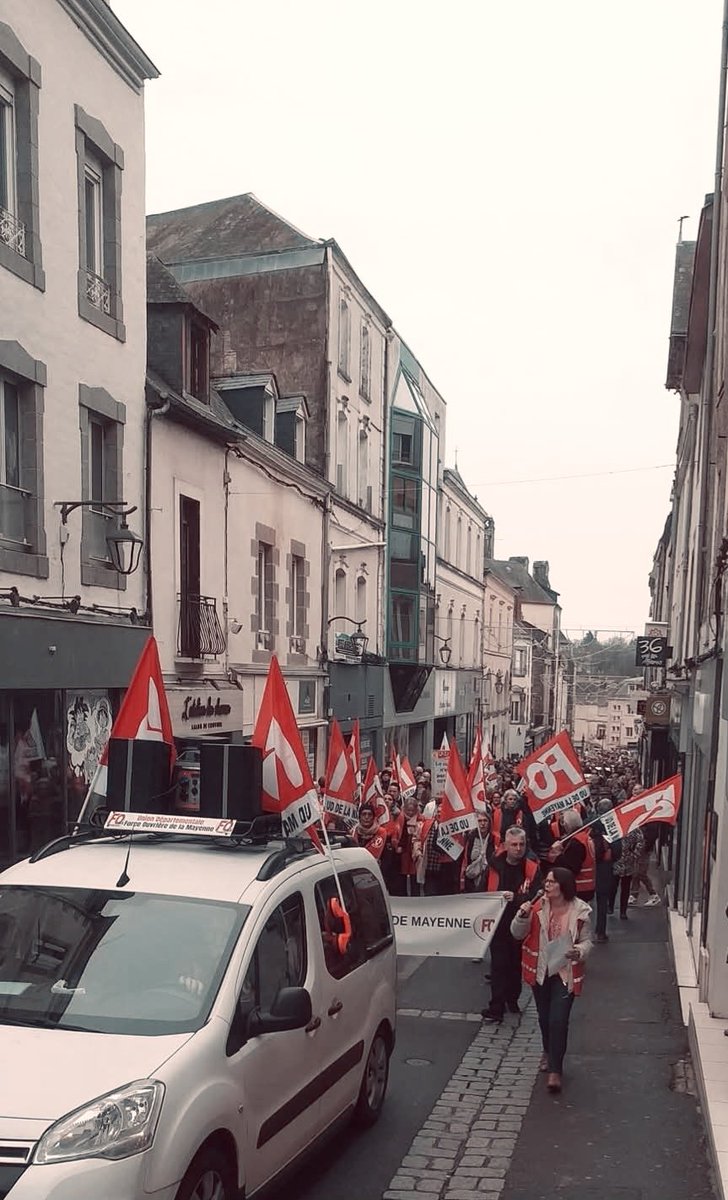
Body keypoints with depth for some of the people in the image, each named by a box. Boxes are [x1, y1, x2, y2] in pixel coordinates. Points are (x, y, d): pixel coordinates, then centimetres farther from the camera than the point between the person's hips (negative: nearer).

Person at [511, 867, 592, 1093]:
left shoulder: (580, 911, -12)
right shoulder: (538, 906, -7)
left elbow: (587, 941, -1)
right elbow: (518, 934, -3)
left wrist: (579, 952, -23)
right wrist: (523, 916, -22)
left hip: (566, 972, -3)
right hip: (540, 971, 3)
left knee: (558, 1020, -11)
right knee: (544, 1017, 19)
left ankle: (555, 1070, 1)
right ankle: (549, 1052, 46)